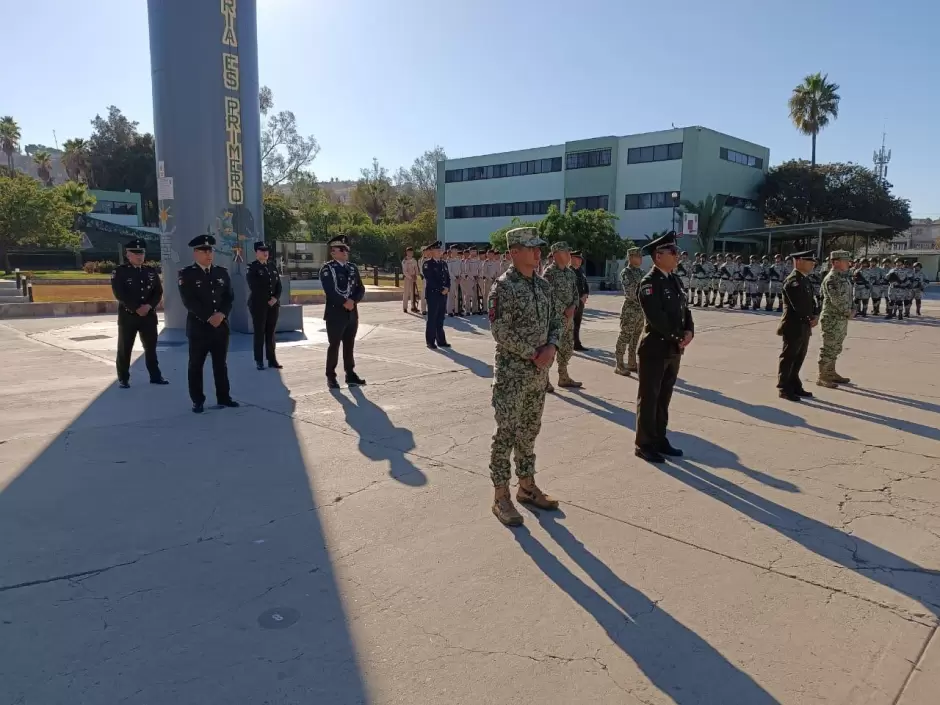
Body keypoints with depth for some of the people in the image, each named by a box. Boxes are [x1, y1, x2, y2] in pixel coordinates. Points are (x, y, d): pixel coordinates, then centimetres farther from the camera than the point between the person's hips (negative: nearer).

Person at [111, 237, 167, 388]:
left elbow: (158, 292, 4)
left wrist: (149, 306, -13)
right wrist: (136, 308, -17)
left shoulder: (152, 272, 9)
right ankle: (123, 379, 12)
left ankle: (155, 376, 19)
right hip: (127, 316, -3)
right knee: (124, 349, 2)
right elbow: (119, 294, -12)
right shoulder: (119, 272, -3)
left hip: (149, 316, 4)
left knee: (151, 347, 10)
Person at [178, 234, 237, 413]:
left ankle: (224, 397, 19)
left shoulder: (222, 272, 11)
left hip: (221, 326, 4)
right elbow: (189, 301, -12)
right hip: (198, 326, -4)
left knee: (221, 364, 11)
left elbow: (230, 297, 6)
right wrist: (209, 318, -17)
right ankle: (198, 401, 10)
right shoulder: (186, 274, -3)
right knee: (196, 366, 2)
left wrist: (221, 314, -11)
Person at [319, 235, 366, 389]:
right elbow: (329, 290, -18)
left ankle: (350, 374, 20)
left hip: (352, 313, 6)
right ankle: (331, 377, 7)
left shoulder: (353, 267, 12)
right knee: (334, 346, 0)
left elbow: (360, 288, 7)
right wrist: (344, 302, -18)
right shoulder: (327, 269, -6)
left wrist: (353, 301, -10)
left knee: (349, 345, 12)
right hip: (335, 313, -6)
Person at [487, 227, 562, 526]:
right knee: (506, 432, 0)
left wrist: (551, 348, -6)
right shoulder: (503, 287, -14)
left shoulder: (543, 285, 9)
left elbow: (555, 320, 13)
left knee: (529, 431, 16)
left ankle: (527, 486, 30)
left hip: (539, 372, 7)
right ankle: (501, 496, 10)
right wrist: (533, 353, -14)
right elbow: (501, 332, -19)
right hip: (512, 373, -7)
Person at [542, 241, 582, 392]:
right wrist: (564, 310, -17)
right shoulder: (549, 272, -12)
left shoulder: (571, 272, 12)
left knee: (567, 347, 14)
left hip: (569, 316, 8)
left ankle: (563, 377, 26)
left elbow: (575, 292, 13)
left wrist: (573, 307, -5)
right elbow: (551, 295, -18)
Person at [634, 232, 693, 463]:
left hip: (674, 349, 8)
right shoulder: (648, 283, -15)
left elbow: (684, 309, 13)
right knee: (649, 398, 2)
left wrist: (689, 332, -5)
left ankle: (660, 440, 26)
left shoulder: (674, 280, 12)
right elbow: (656, 317, -23)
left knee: (664, 397, 15)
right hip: (655, 349, -8)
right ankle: (644, 445, 11)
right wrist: (677, 338, -16)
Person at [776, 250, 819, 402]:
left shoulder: (805, 280, 15)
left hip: (805, 325, 9)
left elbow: (811, 300, 14)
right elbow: (798, 305, -22)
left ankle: (794, 386, 25)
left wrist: (815, 316, -3)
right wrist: (810, 318, -11)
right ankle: (784, 389, 4)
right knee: (788, 358, -2)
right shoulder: (792, 280, -16)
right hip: (794, 326, -9)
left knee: (799, 359, 15)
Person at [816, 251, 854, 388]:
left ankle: (831, 373, 27)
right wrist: (849, 312, -12)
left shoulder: (844, 277, 13)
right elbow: (837, 300, -22)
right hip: (832, 320, -9)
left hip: (842, 319, 9)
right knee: (828, 349, -4)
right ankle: (822, 377, 2)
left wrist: (854, 308, 1)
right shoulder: (831, 279, -17)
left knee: (835, 349, 17)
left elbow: (848, 296, 18)